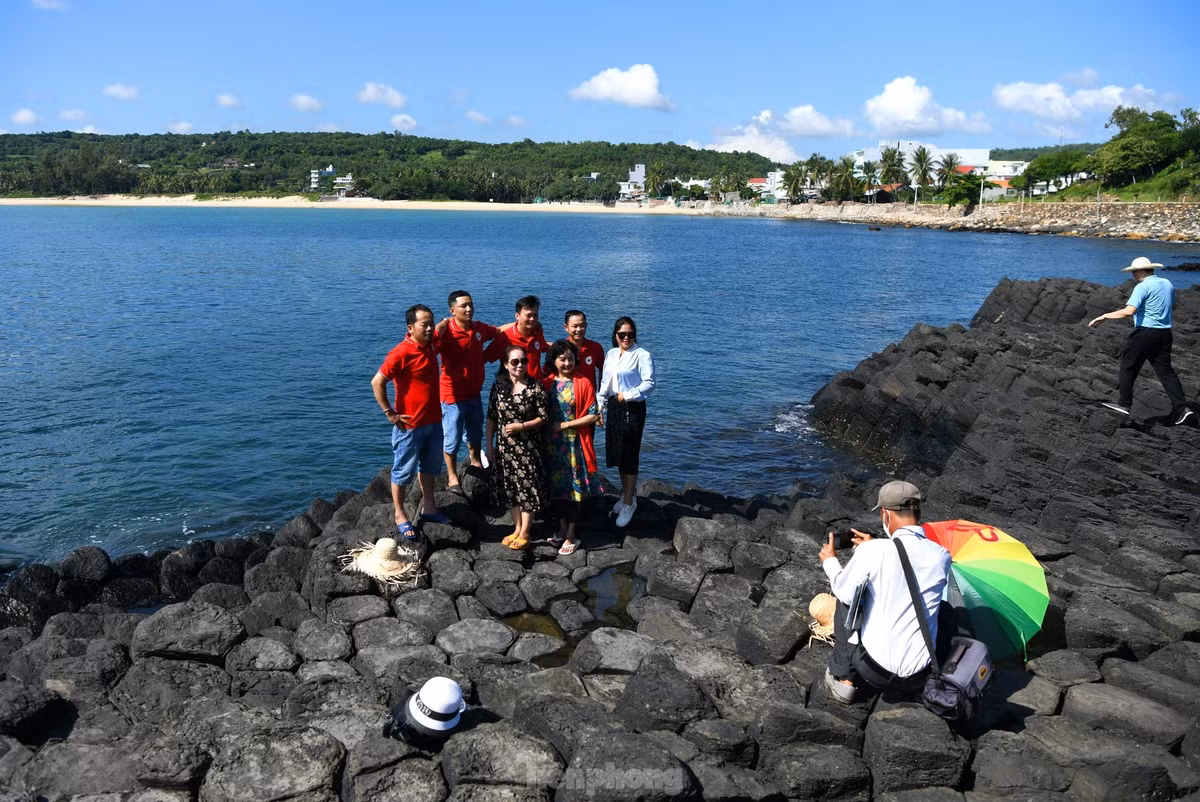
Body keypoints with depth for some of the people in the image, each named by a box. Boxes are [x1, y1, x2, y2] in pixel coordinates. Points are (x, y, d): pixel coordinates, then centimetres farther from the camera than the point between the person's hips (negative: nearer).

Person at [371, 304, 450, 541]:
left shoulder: (430, 346, 3)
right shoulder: (401, 353, -21)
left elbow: (443, 328, 30)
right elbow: (377, 382, -22)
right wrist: (390, 413, -20)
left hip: (433, 421, 8)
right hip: (410, 424, -8)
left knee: (429, 467, 21)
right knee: (404, 471, 5)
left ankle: (428, 508, 37)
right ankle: (400, 516, 18)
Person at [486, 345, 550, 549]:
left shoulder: (535, 388, -10)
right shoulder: (498, 386, 1)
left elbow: (544, 418, -8)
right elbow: (491, 417, 6)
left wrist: (521, 426, -17)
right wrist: (489, 444, 3)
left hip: (527, 447, -4)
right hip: (504, 446, 4)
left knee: (527, 487, 1)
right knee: (510, 487, 13)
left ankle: (524, 534, 13)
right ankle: (517, 528, 27)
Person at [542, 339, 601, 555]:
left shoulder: (582, 383, -8)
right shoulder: (547, 382, 4)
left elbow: (593, 415, -10)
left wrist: (565, 425, -12)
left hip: (574, 443, -4)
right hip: (551, 444, 4)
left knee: (571, 488, 1)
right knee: (555, 487, 11)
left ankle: (571, 536, 11)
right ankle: (562, 528, 28)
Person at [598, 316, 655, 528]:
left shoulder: (642, 355, -10)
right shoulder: (610, 354, 10)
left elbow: (649, 383, -15)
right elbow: (604, 382, 15)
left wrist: (628, 395, -18)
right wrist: (600, 406, 11)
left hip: (633, 408, -7)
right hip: (614, 407, 7)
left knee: (629, 455, -2)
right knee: (616, 453, 14)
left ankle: (629, 502, 8)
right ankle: (626, 493, 32)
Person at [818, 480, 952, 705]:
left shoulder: (873, 551, -16)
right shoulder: (942, 556, -5)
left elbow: (845, 592, 0)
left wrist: (830, 562, 19)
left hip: (876, 672, -4)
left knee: (845, 601, 19)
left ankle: (843, 679, 20)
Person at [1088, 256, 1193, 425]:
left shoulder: (1142, 287, -14)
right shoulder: (1167, 284, 11)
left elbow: (1129, 311, -25)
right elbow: (1172, 306, 27)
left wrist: (1105, 316, -18)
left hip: (1145, 332, -7)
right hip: (1165, 333, 7)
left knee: (1128, 367, 6)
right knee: (1165, 370, 10)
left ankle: (1124, 404, 10)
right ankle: (1181, 408, 5)